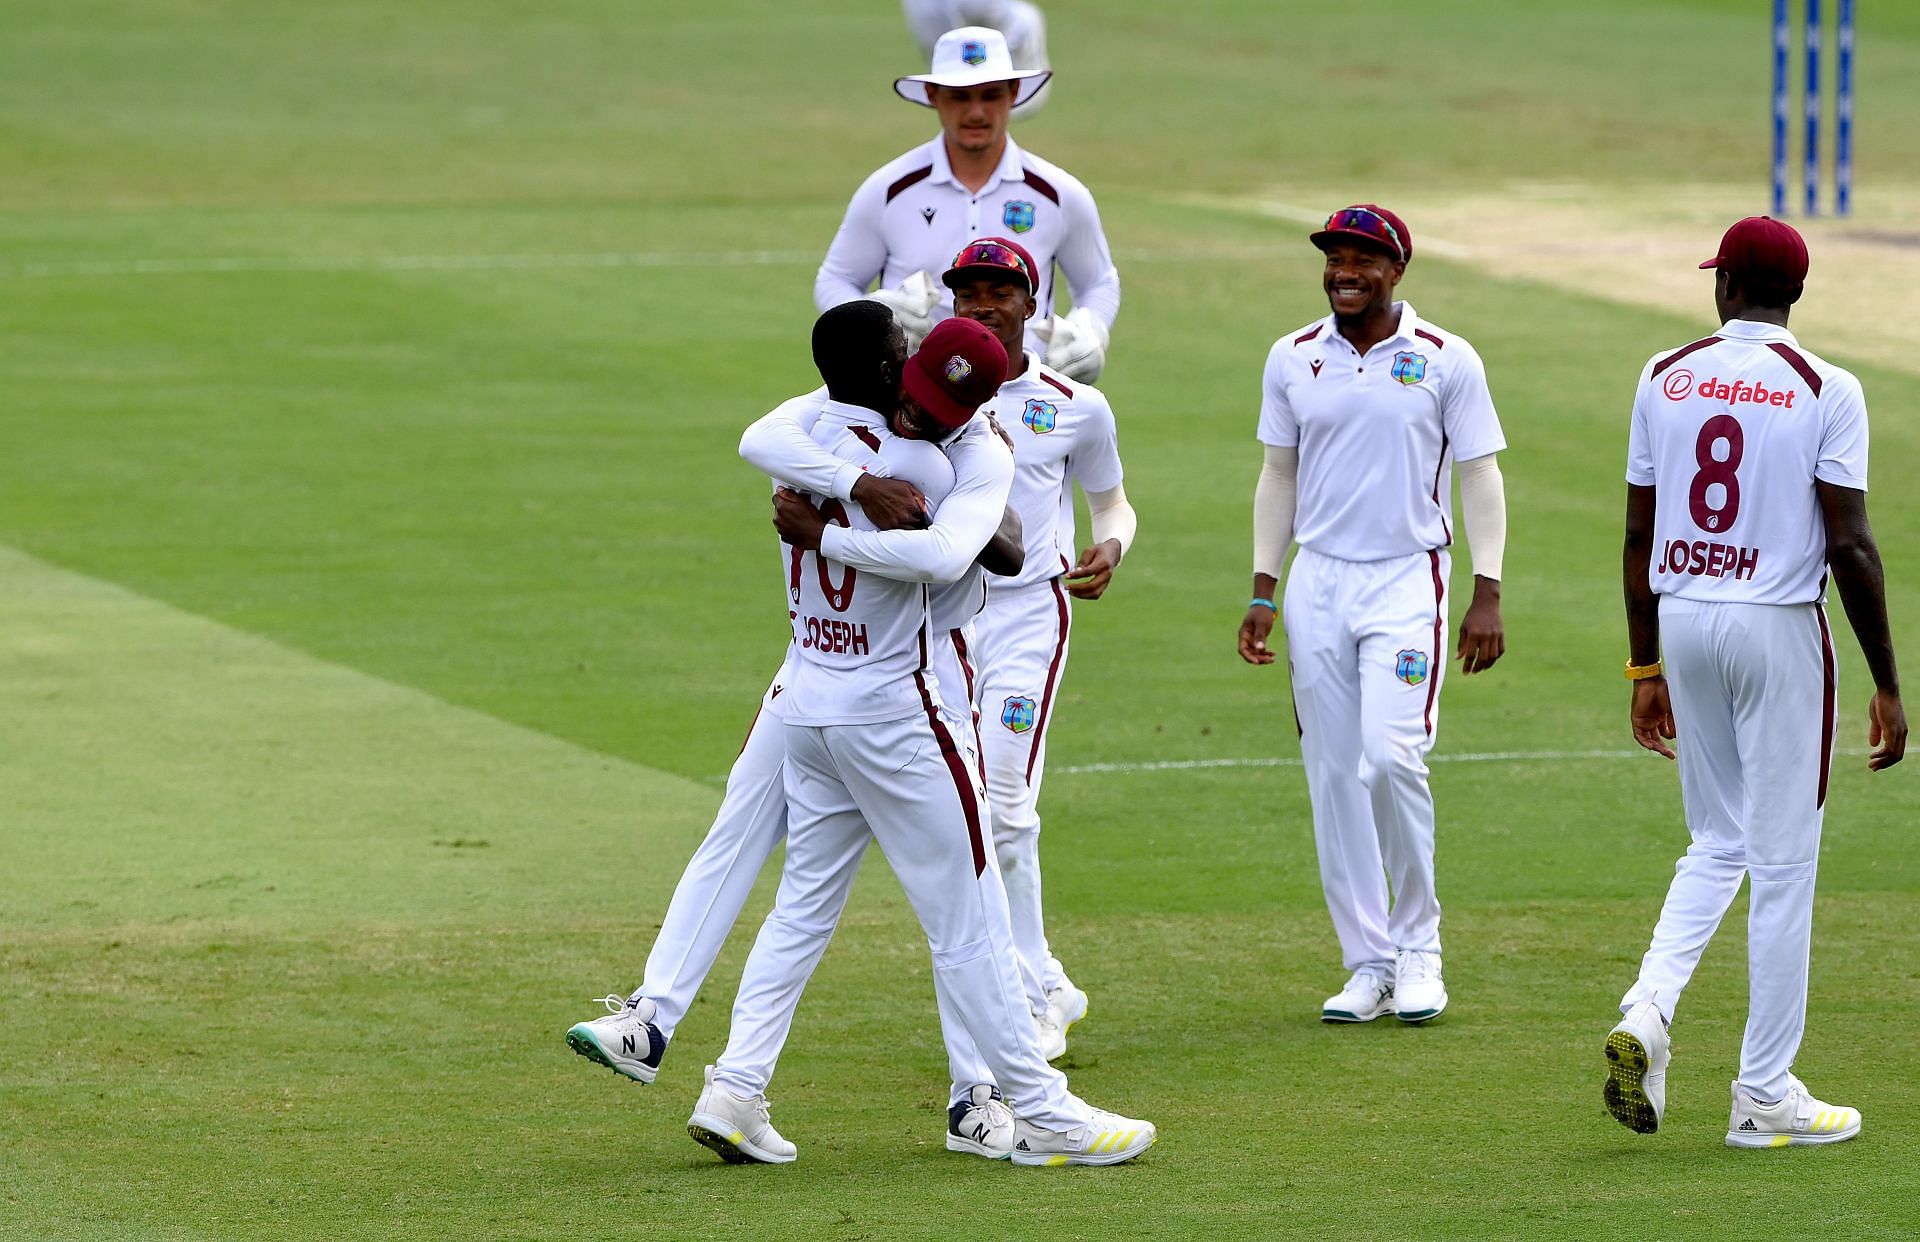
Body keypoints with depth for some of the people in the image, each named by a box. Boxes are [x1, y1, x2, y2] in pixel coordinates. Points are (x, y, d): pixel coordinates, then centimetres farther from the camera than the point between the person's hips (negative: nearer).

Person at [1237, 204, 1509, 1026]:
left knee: (1390, 756, -18)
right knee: (1334, 773, 2)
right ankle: (1368, 964, 9)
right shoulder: (1293, 359, 7)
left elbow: (1479, 479, 0)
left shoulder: (1446, 362, -2)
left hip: (1407, 581, -4)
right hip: (1317, 583, 4)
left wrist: (1487, 594, -7)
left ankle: (1417, 945, -1)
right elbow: (1278, 475, 14)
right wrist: (1262, 591, 8)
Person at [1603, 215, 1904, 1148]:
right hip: (1779, 626, -4)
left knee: (1716, 844, 19)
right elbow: (1850, 547, -12)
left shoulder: (1665, 378, 4)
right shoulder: (1825, 390, -9)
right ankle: (1765, 1097, 6)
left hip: (1684, 621, 4)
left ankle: (1648, 1008, -5)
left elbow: (1639, 536, 6)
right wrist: (1887, 685, -7)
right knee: (1782, 862, 3)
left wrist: (1646, 668, 14)